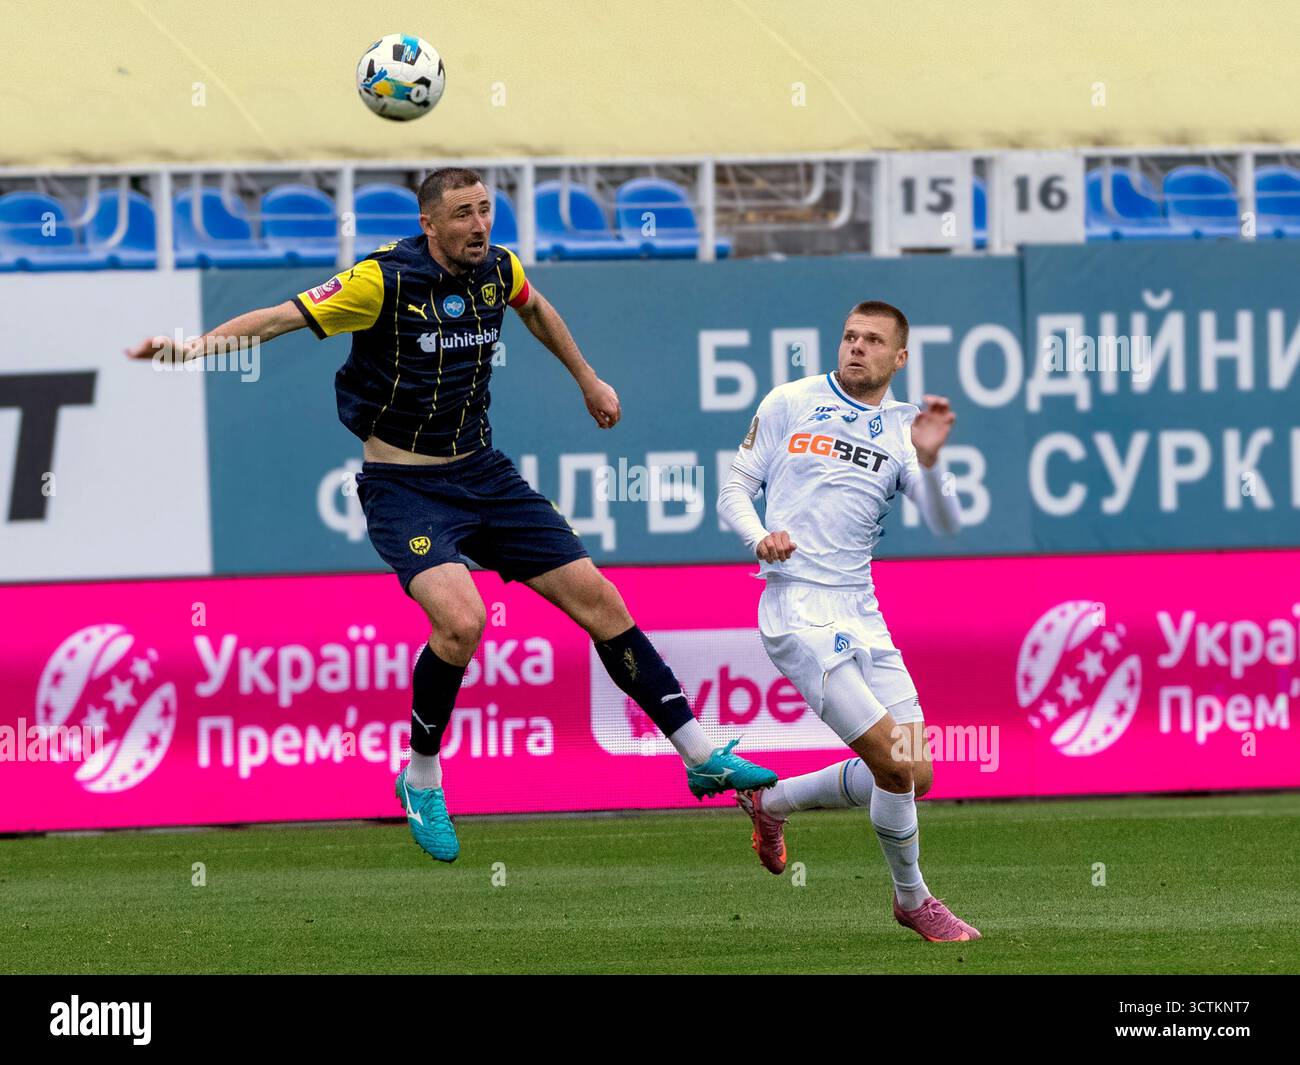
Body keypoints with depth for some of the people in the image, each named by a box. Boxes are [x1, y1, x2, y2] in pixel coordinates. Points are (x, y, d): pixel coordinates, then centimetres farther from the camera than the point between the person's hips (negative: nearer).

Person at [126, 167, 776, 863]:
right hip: (403, 488, -6)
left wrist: (587, 379, 35)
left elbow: (533, 306, 25)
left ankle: (701, 757, 12)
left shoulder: (496, 270, 1)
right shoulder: (385, 278, -17)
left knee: (596, 597, 2)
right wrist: (192, 347, -30)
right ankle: (421, 778, -4)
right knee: (462, 621, -28)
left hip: (482, 474, 6)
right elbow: (280, 317, -17)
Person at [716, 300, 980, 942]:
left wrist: (929, 460, -23)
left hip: (861, 613, 5)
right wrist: (760, 537, -13)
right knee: (895, 764, -15)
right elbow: (734, 490, 7)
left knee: (915, 777, 4)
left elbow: (944, 525, -5)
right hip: (797, 607, -5)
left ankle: (772, 801, 26)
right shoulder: (790, 403, 3)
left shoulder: (902, 429, 8)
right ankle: (912, 901, 7)